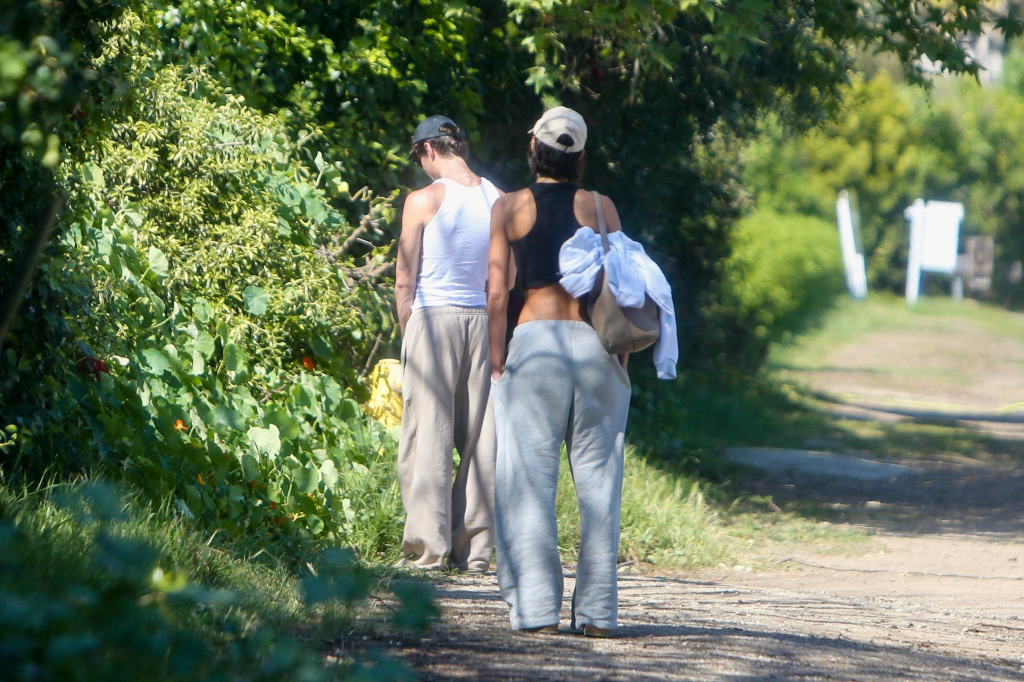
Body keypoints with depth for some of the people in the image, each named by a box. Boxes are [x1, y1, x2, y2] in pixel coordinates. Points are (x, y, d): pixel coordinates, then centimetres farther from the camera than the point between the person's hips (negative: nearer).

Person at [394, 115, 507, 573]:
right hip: (484, 322, 4)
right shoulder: (498, 200, 7)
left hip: (434, 316, -4)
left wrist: (408, 334, 8)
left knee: (428, 436, -1)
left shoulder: (424, 201, -6)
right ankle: (474, 548, 7)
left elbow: (405, 282, -3)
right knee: (480, 437, 7)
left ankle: (427, 547, -4)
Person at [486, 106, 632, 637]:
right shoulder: (600, 207, 7)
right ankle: (597, 610, 4)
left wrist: (497, 361, 4)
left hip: (535, 340, -1)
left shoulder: (510, 207, 3)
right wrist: (621, 362, 10)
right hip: (593, 342, 1)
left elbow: (497, 292, -1)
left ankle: (537, 607, -2)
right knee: (597, 479, 5)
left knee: (532, 478, 2)